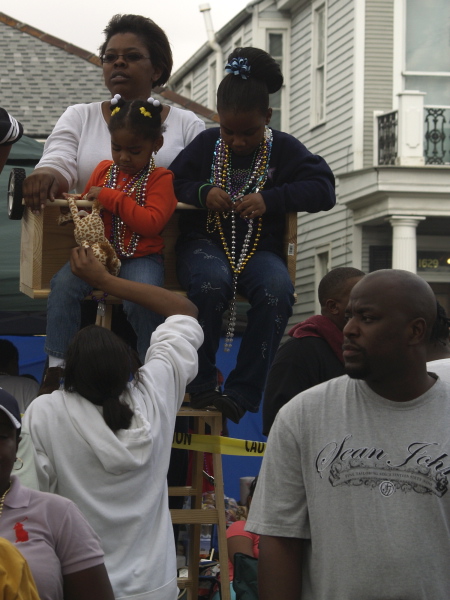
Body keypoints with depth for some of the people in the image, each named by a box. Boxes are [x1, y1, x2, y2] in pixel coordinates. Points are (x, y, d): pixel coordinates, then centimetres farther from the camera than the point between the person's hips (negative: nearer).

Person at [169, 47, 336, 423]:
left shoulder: (284, 149, 4)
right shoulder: (206, 144, 7)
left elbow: (324, 190, -5)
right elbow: (171, 183, 8)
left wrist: (271, 199, -18)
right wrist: (201, 192, -15)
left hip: (260, 247, 0)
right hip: (206, 240, 0)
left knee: (277, 290, -34)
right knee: (212, 282, -37)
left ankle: (242, 392, -26)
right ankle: (200, 383, -20)